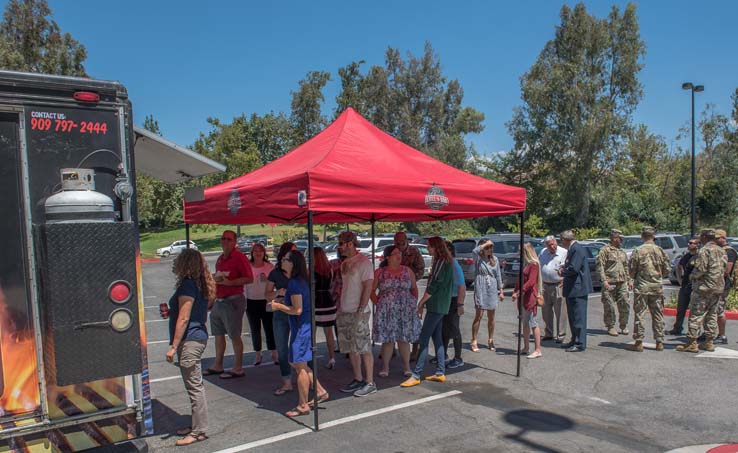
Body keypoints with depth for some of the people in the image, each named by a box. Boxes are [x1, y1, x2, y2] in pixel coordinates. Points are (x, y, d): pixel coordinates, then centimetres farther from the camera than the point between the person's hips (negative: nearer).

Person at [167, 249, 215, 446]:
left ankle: (199, 431, 6)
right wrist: (171, 311, 25)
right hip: (199, 336, 10)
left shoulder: (187, 285, -16)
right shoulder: (201, 284, 12)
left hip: (189, 340, -10)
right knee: (195, 385, 17)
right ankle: (197, 425, 28)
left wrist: (173, 346, -16)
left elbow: (183, 319, -19)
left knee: (195, 386, -2)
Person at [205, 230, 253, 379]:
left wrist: (229, 282, -22)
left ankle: (237, 369, 6)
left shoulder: (239, 257, -11)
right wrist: (214, 277, 8)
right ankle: (217, 366, 28)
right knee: (218, 334, 16)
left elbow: (249, 278, -17)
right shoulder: (220, 258, 16)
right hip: (219, 301, 9)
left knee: (234, 336, -3)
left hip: (233, 300, -9)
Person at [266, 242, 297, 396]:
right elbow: (267, 295, 7)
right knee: (282, 349, 8)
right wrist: (278, 293, -13)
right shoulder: (275, 273, 4)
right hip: (280, 313, 2)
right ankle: (287, 383, 20)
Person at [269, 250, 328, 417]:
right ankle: (320, 391, 25)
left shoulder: (294, 283, -20)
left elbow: (297, 310, -22)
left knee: (300, 365, 0)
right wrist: (283, 301, 15)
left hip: (301, 327, -10)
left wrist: (278, 306, -11)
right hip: (304, 326, 10)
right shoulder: (299, 280, 10)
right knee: (296, 363, 19)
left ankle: (303, 406, 11)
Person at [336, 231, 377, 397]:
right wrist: (340, 308, 14)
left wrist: (360, 311, -20)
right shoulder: (345, 263, 14)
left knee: (364, 348, -3)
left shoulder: (364, 262, -11)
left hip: (358, 312, -8)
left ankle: (370, 383, 5)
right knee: (351, 348, 12)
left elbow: (368, 287, -16)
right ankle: (358, 379, 23)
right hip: (344, 312, 9)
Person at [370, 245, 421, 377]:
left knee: (404, 339, 5)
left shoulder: (407, 271, 7)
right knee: (387, 340, 2)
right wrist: (377, 303, -4)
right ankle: (385, 367, 14)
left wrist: (414, 303, 6)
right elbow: (372, 290, 5)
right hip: (386, 311, -1)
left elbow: (414, 288, 15)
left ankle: (406, 366, 18)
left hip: (405, 311, 1)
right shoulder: (379, 272, 2)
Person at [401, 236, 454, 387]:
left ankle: (416, 375, -9)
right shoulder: (446, 261, 15)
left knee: (424, 339, -10)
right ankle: (440, 373, 17)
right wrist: (425, 302, 15)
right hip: (440, 306, 10)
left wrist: (421, 302, -10)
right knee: (437, 338, 13)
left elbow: (433, 286, -19)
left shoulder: (441, 262, -15)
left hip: (436, 306, -10)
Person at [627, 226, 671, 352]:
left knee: (640, 315, 1)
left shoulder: (637, 251, -9)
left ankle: (638, 343, 1)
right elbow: (666, 271, 6)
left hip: (641, 287, -3)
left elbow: (632, 270, -6)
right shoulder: (660, 251, 1)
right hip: (657, 287, 3)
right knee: (658, 315, 11)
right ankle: (659, 342, 17)